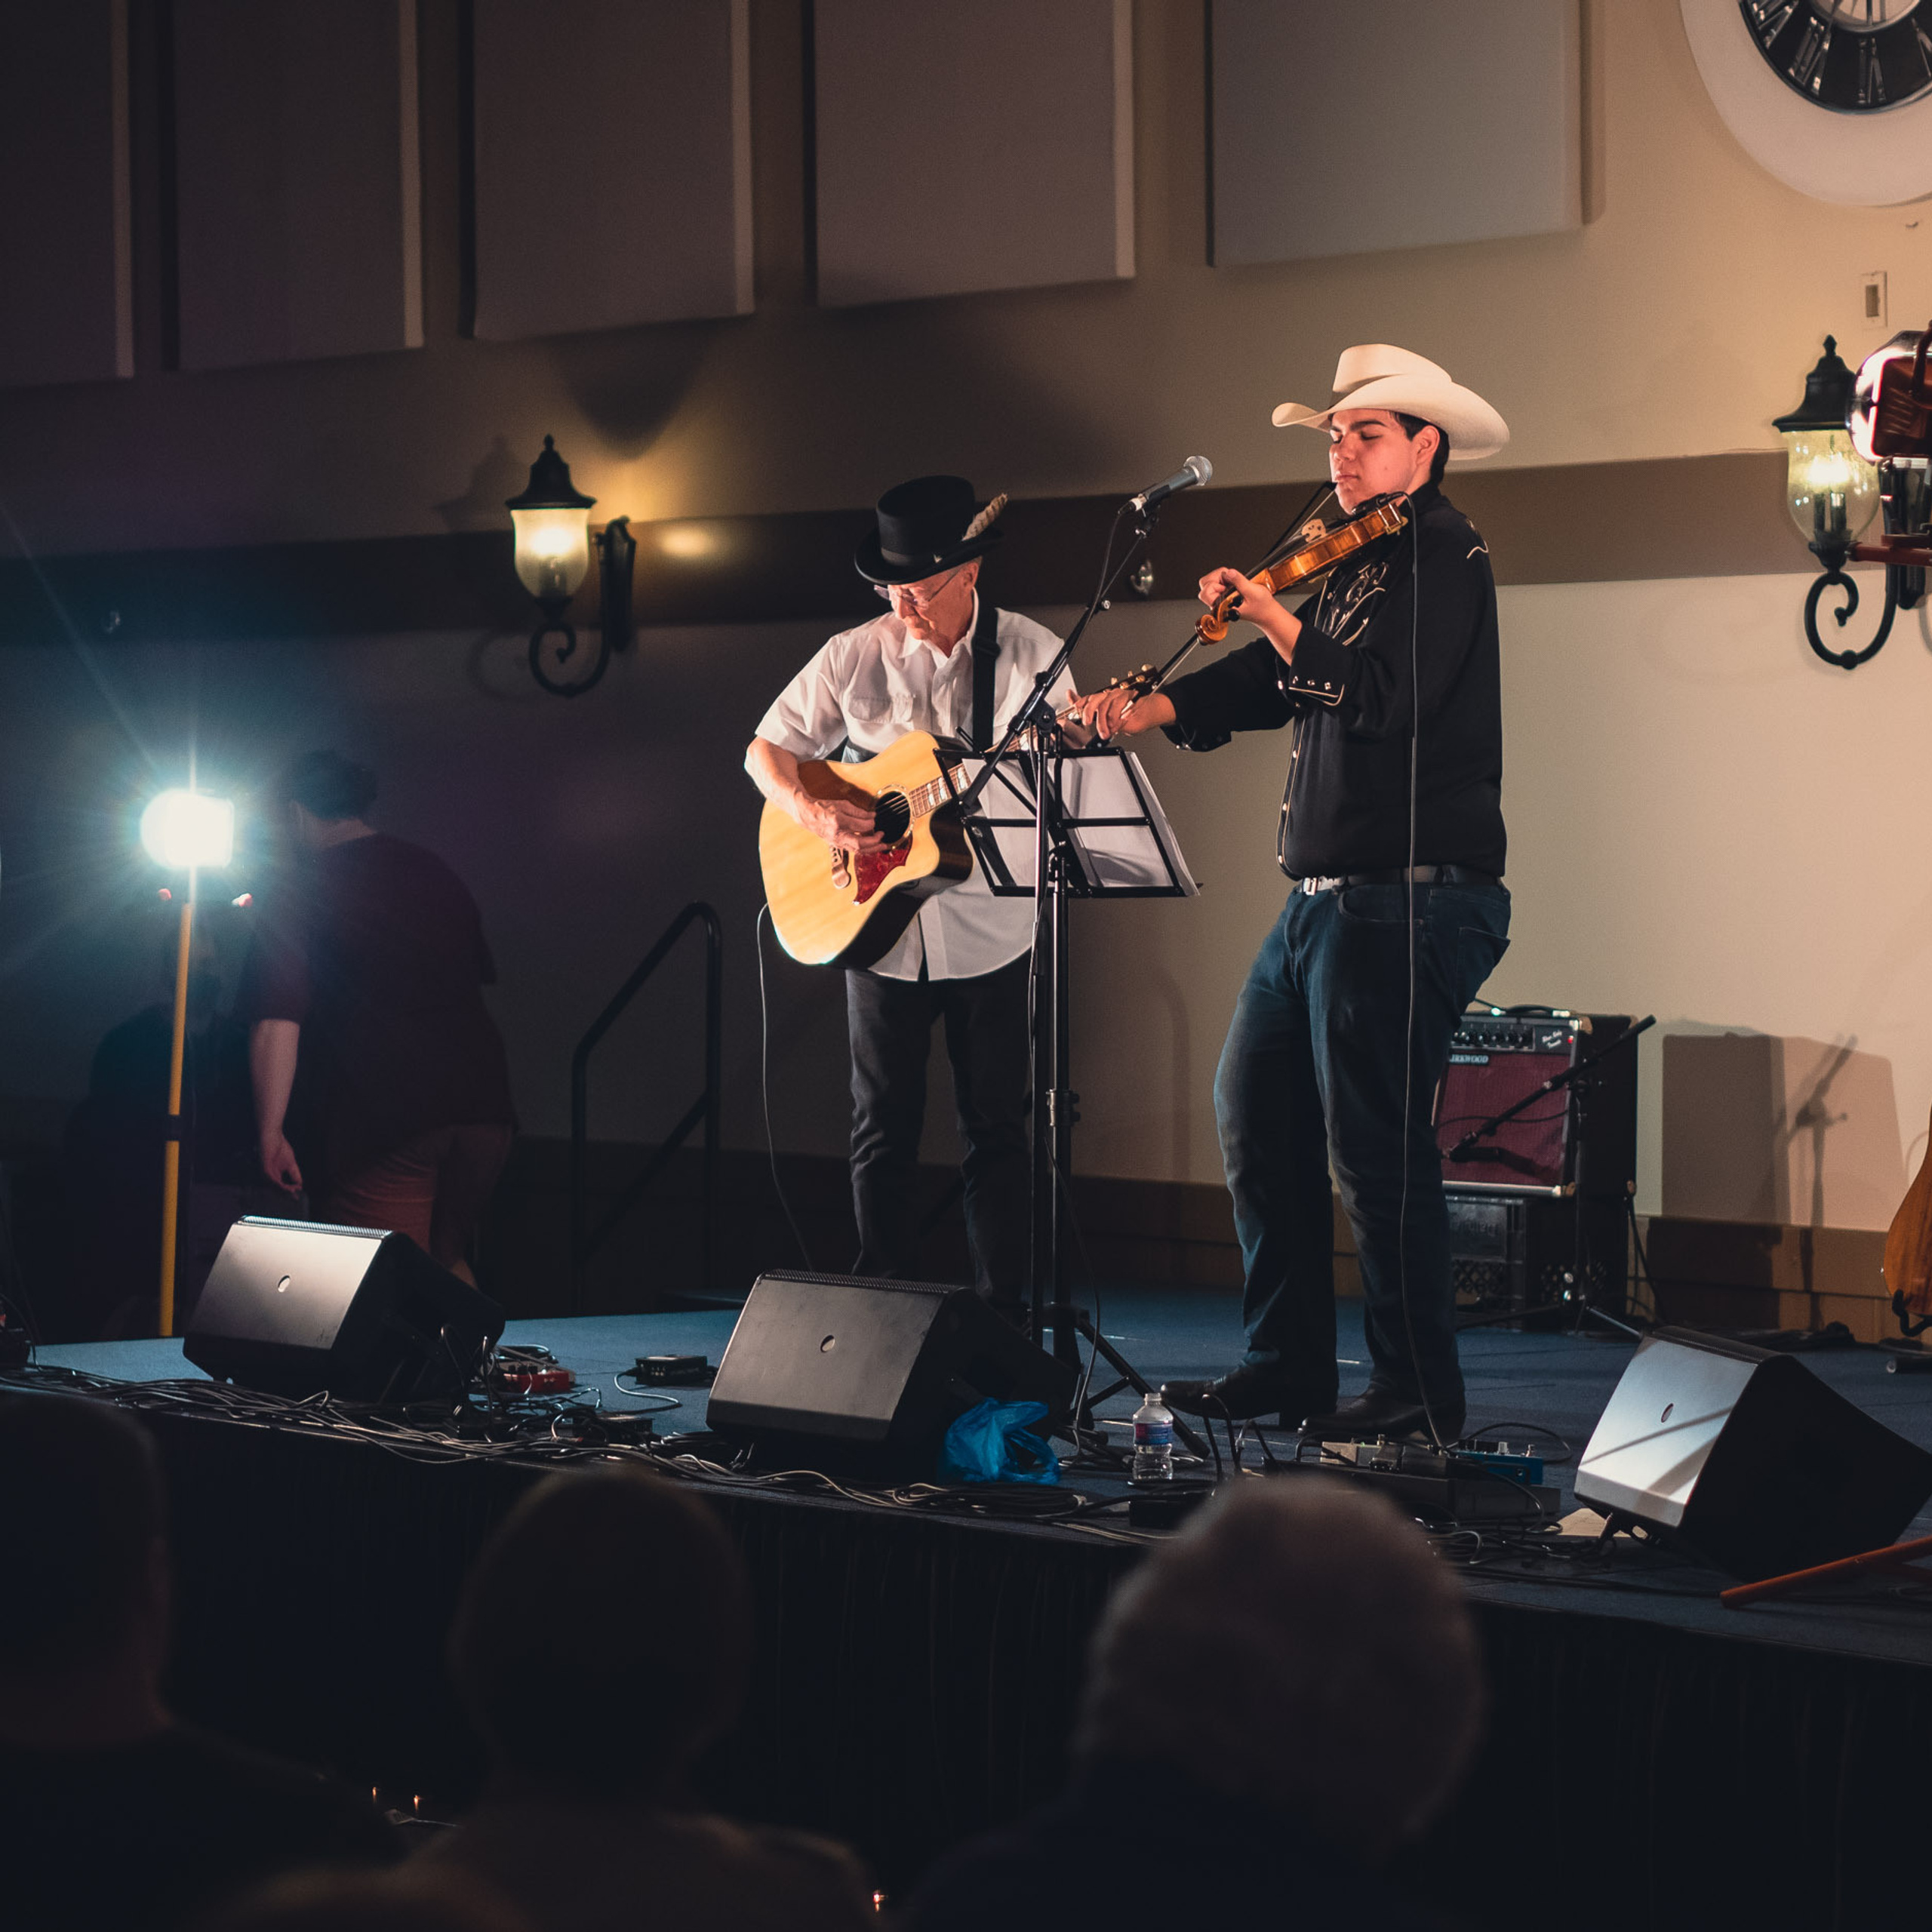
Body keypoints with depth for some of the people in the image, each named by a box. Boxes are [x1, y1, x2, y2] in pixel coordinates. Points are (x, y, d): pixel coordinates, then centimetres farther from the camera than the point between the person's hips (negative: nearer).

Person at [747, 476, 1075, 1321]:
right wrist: (815, 813, -10)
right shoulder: (855, 657, 0)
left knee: (997, 1126, 1)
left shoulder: (1031, 654, -3)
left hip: (989, 927, -1)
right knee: (883, 1126, 6)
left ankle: (1001, 1316, 7)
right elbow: (766, 749, 8)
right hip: (877, 923, 1)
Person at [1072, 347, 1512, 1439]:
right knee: (1257, 1110, 14)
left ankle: (1420, 1396, -1)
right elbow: (1272, 684, 15)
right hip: (1326, 897, 11)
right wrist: (1148, 708, 1)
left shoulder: (1444, 554, -10)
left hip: (1410, 896, -11)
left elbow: (1387, 696, -23)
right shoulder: (1360, 560, 20)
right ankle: (1288, 1367, 22)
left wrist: (1279, 621, -20)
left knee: (1376, 1145, -9)